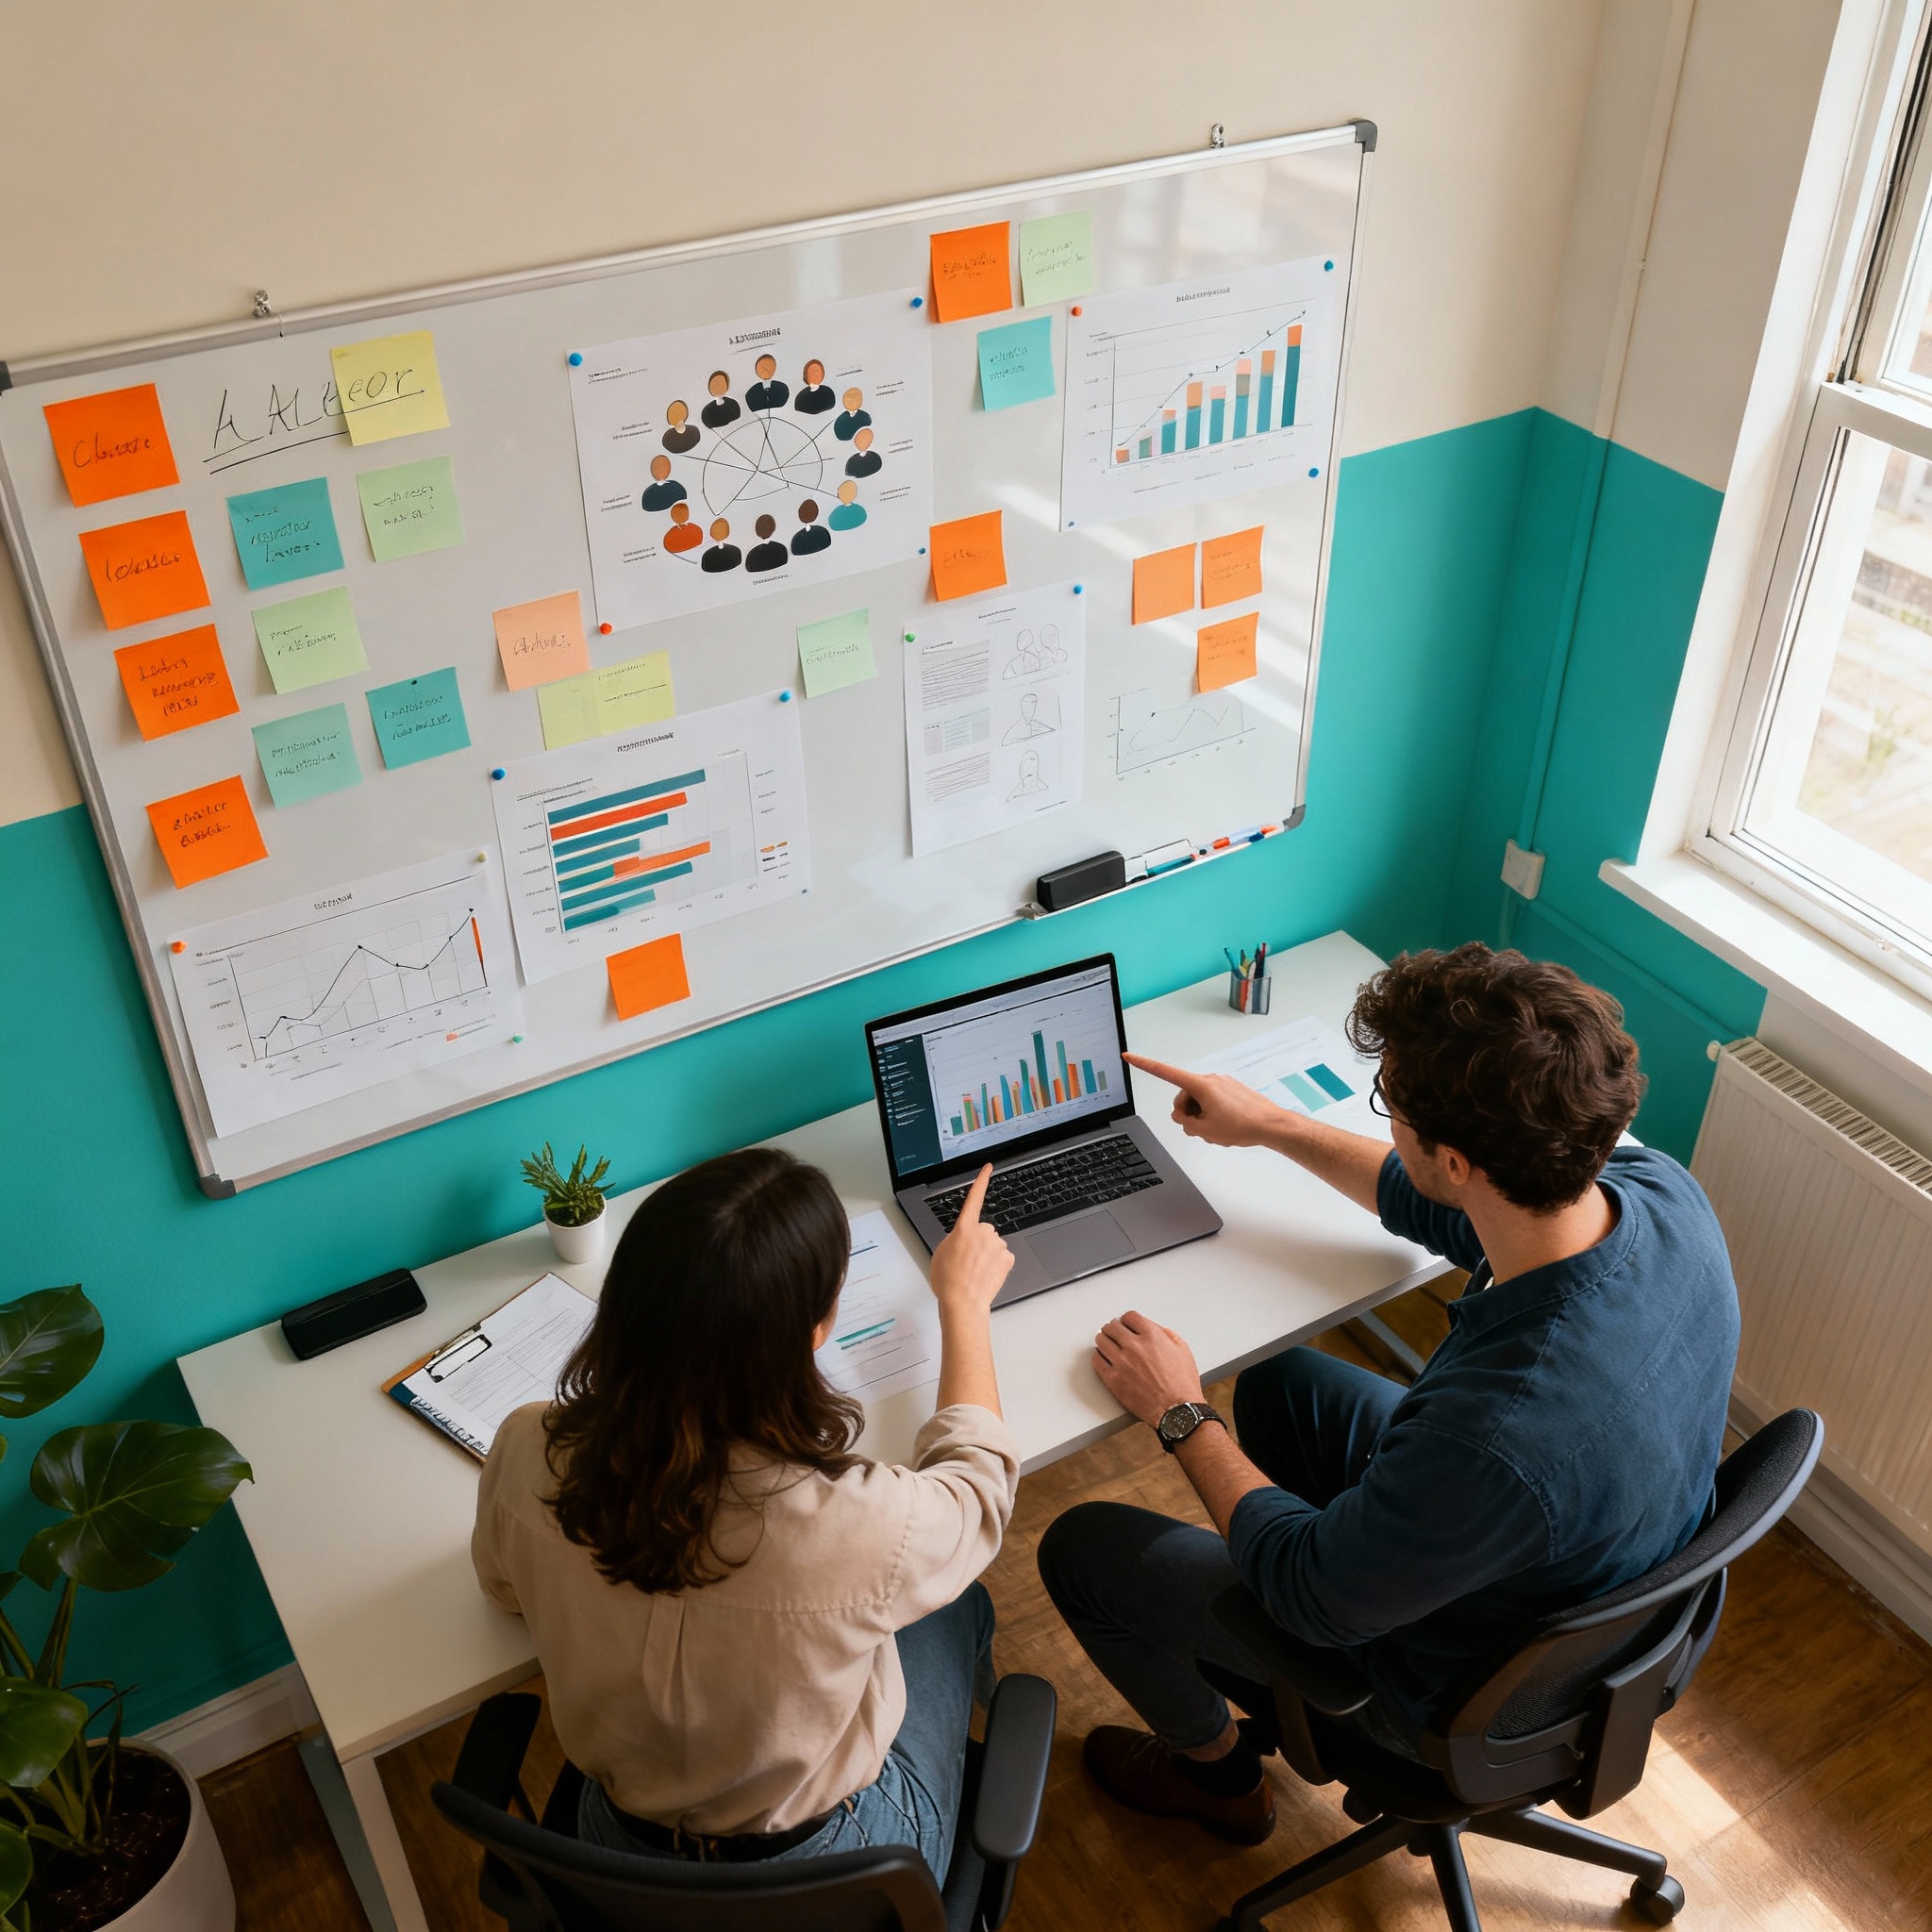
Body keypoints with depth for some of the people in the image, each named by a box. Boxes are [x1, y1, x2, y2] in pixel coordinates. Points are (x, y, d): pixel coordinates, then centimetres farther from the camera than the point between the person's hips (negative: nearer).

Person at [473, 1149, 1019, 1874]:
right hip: (827, 1884, -3)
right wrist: (964, 1303, 3)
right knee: (958, 1608, 25)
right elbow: (976, 1475, -13)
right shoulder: (853, 1530, -39)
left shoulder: (526, 1456, -27)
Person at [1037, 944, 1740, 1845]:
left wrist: (1181, 1415, -13)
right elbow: (1446, 1209, -1)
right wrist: (1268, 1124, 5)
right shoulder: (1662, 1190, -24)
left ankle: (1221, 1770, 34)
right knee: (1282, 1382, 25)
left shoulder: (1494, 1437, -46)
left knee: (1080, 1548, 4)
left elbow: (1314, 1593, -25)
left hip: (1463, 1680, -7)